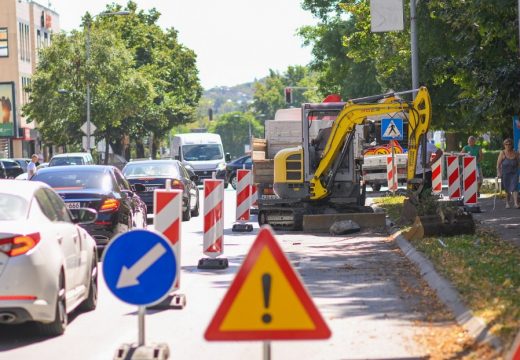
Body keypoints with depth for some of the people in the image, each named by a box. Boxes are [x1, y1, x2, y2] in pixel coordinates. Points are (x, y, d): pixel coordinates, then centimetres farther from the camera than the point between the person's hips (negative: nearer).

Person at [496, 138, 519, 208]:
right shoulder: (502, 153, -6)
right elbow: (498, 164, -7)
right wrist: (498, 172, -15)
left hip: (514, 173, 0)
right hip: (505, 173, 0)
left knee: (514, 188, -13)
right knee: (507, 189, 9)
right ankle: (507, 203, 24)